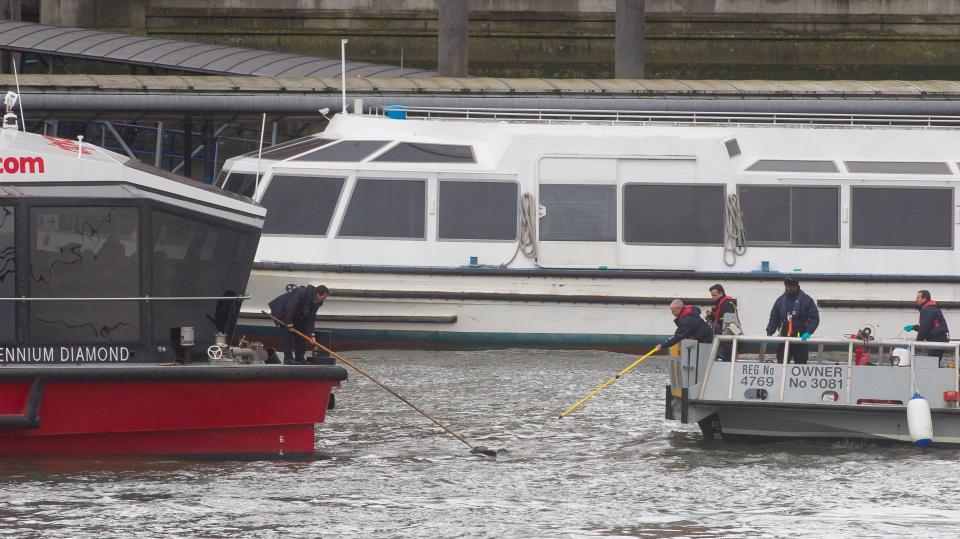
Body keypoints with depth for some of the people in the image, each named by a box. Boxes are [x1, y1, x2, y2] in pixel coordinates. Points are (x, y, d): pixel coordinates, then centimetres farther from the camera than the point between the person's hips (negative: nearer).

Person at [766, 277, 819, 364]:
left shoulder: (806, 300, -1)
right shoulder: (780, 300, 10)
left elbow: (814, 319, -4)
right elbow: (773, 319, 13)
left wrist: (808, 332, -19)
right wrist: (769, 333, -2)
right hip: (784, 339, 3)